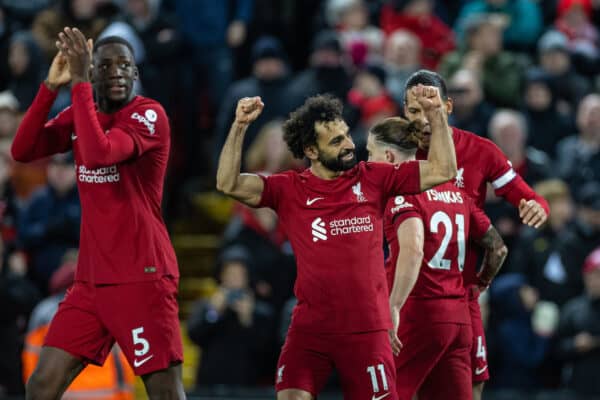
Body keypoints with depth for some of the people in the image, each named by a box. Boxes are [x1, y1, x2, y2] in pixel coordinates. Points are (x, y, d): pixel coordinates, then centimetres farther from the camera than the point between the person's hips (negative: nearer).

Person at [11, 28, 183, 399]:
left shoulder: (149, 114, -11)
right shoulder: (79, 114, 11)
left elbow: (99, 153, -28)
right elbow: (23, 151, -1)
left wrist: (80, 83, -24)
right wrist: (51, 86, -9)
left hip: (143, 279, -7)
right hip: (91, 280, 7)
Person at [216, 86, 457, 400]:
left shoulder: (373, 179, 5)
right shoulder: (289, 189, 2)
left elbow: (442, 170, 5)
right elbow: (228, 184, -9)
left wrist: (435, 114, -3)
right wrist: (239, 127, -18)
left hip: (367, 330, 1)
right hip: (309, 328, -1)